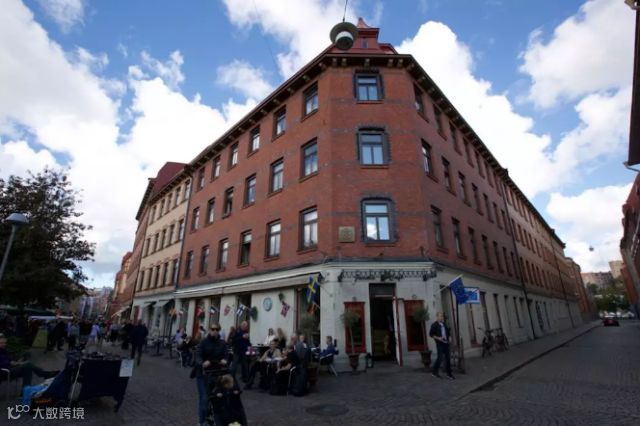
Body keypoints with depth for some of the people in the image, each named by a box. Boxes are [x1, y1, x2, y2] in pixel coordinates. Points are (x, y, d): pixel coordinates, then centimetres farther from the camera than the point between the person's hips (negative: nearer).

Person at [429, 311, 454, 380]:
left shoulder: (444, 324, 12)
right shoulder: (434, 325, -7)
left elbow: (448, 332, 25)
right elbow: (430, 334, -8)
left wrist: (449, 337, 7)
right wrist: (438, 338, -18)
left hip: (446, 343, 6)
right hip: (440, 344, -6)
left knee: (448, 358, 8)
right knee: (440, 358, -5)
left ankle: (449, 374, 19)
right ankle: (434, 372, 13)